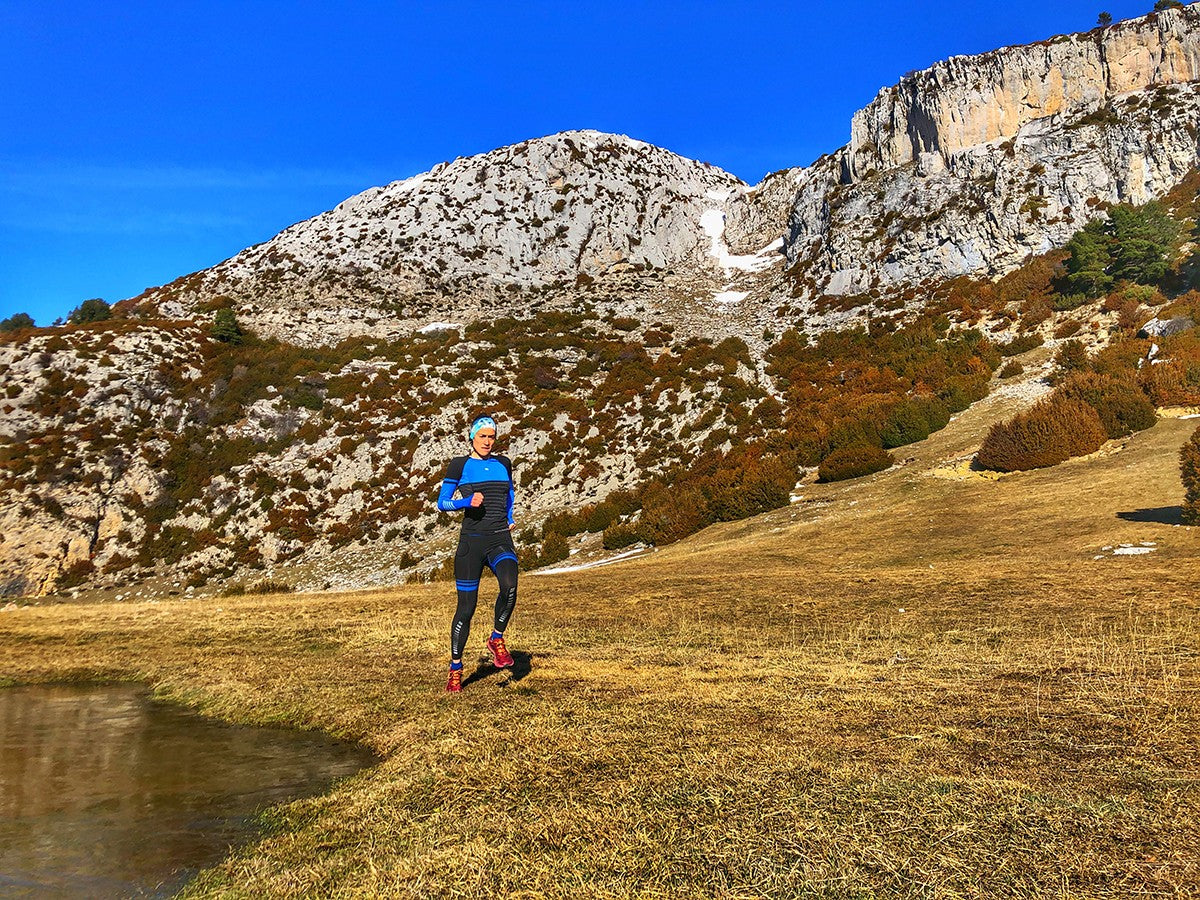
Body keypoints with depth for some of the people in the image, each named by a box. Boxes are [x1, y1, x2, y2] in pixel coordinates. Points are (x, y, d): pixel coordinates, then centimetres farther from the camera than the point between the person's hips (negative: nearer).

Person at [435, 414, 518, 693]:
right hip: (471, 542, -2)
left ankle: (496, 639, -3)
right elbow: (442, 502, 3)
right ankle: (455, 670, 18)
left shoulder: (503, 463, 12)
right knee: (466, 606, 2)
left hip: (501, 540, 2)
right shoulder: (459, 465, 2)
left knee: (509, 586, -27)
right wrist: (467, 502, -14)